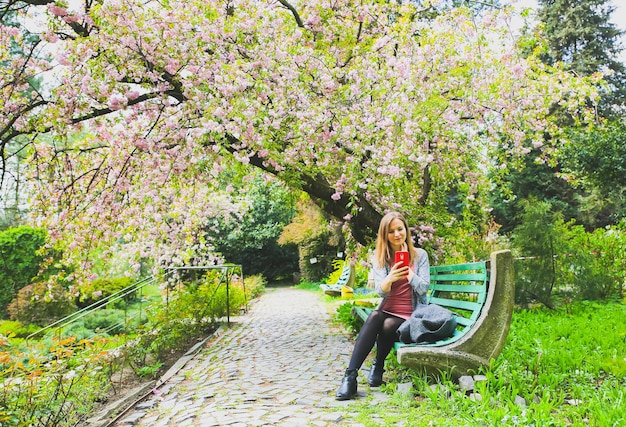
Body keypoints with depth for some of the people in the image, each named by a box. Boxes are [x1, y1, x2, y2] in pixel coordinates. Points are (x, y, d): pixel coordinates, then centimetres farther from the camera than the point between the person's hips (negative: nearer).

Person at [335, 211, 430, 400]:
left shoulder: (420, 255, 3)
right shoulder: (380, 257, 7)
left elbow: (423, 289, -4)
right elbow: (381, 291, -5)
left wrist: (409, 273, -21)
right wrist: (390, 278, -28)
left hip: (410, 315, -1)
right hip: (386, 310, 1)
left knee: (388, 325, -34)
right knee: (374, 317, -34)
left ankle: (378, 366, -7)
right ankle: (350, 376, -39)